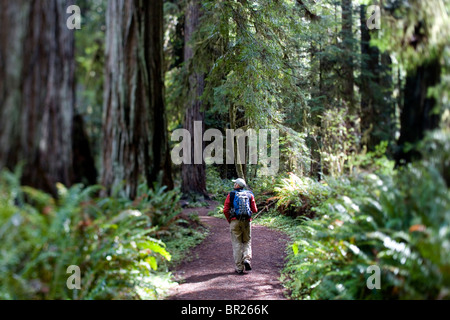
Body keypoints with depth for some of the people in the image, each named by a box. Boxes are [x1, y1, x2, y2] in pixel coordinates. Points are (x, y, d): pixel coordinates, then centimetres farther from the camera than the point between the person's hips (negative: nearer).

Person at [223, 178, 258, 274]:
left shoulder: (231, 195, 1)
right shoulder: (249, 195, 6)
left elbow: (225, 210, -3)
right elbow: (254, 210, 4)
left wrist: (229, 220, 12)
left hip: (235, 221, -1)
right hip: (247, 221, 1)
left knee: (236, 244, 4)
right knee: (247, 242, 17)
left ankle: (239, 268, 3)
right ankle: (247, 259, -6)